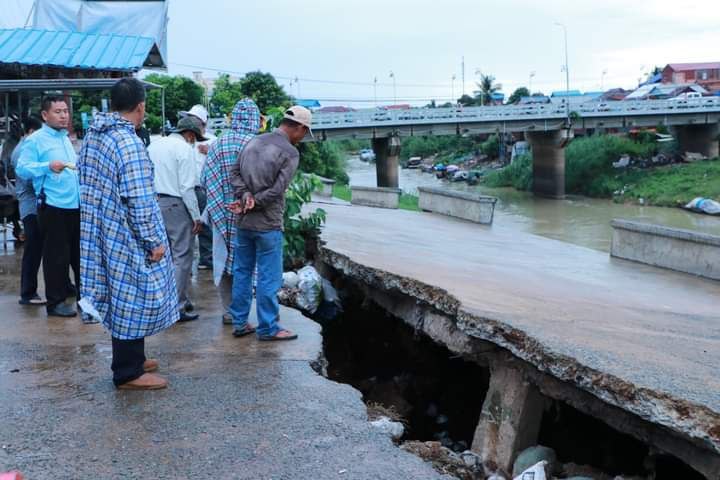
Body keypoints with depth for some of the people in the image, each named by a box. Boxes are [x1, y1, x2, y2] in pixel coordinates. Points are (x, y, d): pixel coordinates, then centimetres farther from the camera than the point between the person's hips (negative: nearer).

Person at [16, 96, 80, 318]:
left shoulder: (66, 138, 17)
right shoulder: (35, 140, -8)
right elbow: (22, 169, -15)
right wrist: (48, 166, -27)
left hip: (75, 205, 8)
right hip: (53, 207, -7)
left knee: (79, 252, 15)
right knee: (56, 256, 0)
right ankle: (55, 302, 10)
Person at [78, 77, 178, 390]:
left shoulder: (92, 135, 7)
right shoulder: (129, 143, -21)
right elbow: (139, 202, -23)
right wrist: (154, 242, -14)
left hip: (100, 233, 9)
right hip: (127, 237, -9)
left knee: (120, 299, 19)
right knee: (133, 302, 3)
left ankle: (130, 359, 32)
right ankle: (128, 373, 13)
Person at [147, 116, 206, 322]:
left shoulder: (154, 145, 12)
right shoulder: (184, 148, -10)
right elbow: (187, 187, -14)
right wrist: (196, 216, -10)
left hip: (154, 203, 8)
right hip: (176, 205, -8)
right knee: (182, 257, -2)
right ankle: (177, 308, -1)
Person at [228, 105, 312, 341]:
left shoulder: (254, 141, 9)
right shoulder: (290, 153, -11)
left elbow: (235, 173, 4)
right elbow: (277, 190, -17)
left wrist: (245, 196, -8)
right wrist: (253, 204, -7)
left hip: (243, 222, 7)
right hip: (268, 224, -7)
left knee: (241, 272, 14)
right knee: (268, 278, 2)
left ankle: (239, 323, 22)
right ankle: (268, 328, 10)